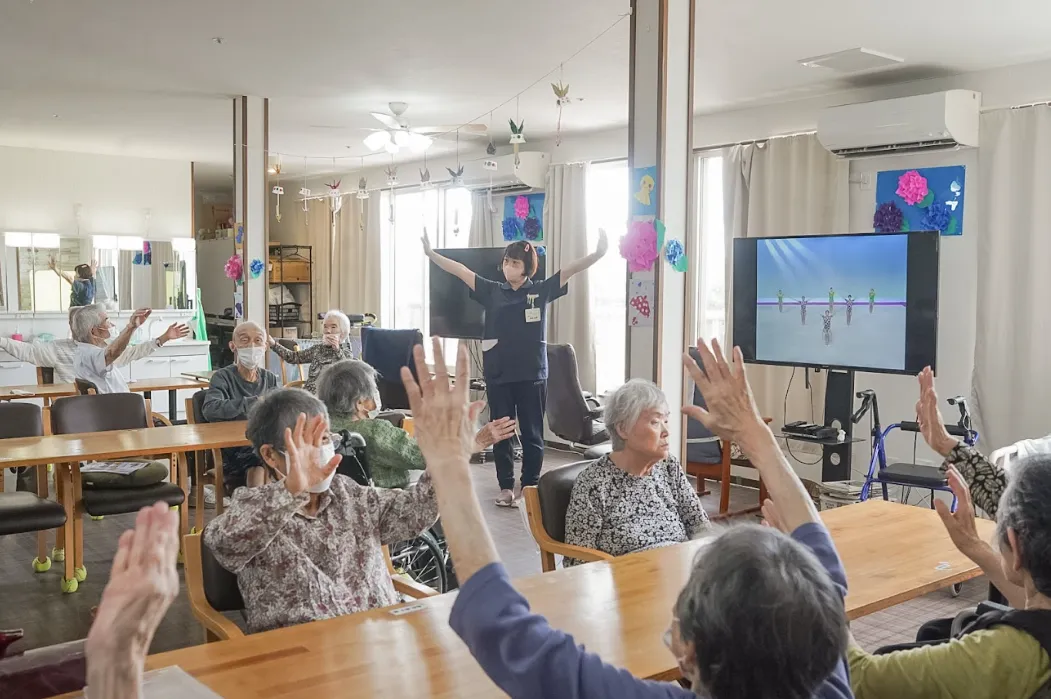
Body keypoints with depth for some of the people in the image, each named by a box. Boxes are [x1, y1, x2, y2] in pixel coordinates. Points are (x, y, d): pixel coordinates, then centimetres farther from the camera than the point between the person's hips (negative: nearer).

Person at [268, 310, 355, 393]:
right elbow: (293, 357, 11)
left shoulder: (347, 353, 5)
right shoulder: (317, 349, 17)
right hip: (308, 394, 4)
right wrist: (273, 344, 0)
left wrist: (337, 349, -18)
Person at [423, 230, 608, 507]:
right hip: (498, 375, 2)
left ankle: (530, 486, 19)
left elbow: (570, 270, -7)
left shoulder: (541, 291, 1)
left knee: (532, 434, 6)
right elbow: (461, 272, 4)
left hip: (532, 375, -1)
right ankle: (506, 486, 20)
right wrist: (431, 253, -1)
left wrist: (599, 253, -20)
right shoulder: (492, 291, 5)